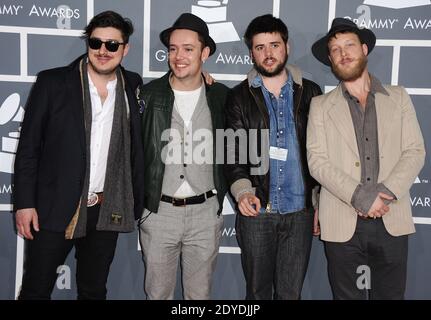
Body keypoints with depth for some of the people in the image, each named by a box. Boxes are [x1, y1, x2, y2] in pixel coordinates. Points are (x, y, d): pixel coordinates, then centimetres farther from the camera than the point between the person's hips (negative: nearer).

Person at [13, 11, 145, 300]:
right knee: (36, 289, 8)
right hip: (54, 208, -2)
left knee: (94, 291, 15)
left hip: (107, 211, 2)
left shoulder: (134, 87, 5)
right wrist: (25, 203, -6)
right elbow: (29, 146, -3)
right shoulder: (52, 83, -3)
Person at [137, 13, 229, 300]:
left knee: (200, 294, 15)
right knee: (157, 293, 14)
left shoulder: (221, 96, 0)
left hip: (206, 213, 1)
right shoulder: (149, 95, -3)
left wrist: (222, 196, 5)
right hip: (158, 211, 0)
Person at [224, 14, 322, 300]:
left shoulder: (310, 93, 6)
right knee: (258, 291, 11)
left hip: (300, 211, 1)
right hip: (257, 211, 0)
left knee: (291, 292, 10)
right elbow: (234, 150, -4)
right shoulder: (240, 97, 3)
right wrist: (242, 190, -22)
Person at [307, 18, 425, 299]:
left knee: (390, 294, 11)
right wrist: (359, 196, -16)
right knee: (347, 295, 9)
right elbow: (317, 161, -5)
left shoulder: (398, 97, 10)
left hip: (392, 221, 1)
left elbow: (415, 151, 2)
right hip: (342, 224, -1)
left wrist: (386, 193, -13)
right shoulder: (320, 106, 5)